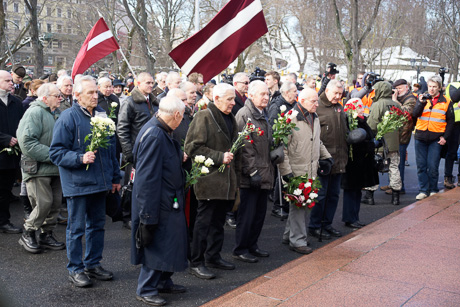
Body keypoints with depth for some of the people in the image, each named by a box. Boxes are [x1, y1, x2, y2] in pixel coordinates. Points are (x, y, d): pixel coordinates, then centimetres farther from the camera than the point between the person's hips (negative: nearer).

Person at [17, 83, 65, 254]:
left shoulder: (56, 114, 16)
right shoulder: (34, 112, -12)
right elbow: (27, 142, -20)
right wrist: (52, 155, -21)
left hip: (55, 169, 8)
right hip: (39, 169, -8)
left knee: (55, 202, 8)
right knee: (44, 203, -9)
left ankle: (47, 234, 22)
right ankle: (27, 234, 11)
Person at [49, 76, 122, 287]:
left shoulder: (102, 115, 9)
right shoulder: (68, 118, -10)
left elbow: (111, 149, 17)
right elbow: (56, 152, -11)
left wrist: (115, 177, 17)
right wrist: (80, 158, -25)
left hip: (100, 182, 6)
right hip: (77, 183, -6)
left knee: (97, 224, 15)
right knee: (77, 228, 4)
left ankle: (93, 264, 29)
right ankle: (75, 269, 18)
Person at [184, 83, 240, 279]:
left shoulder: (230, 118, 17)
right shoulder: (203, 117, -11)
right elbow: (192, 147, -18)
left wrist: (235, 170, 20)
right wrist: (219, 157, -19)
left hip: (227, 181, 8)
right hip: (209, 180, -8)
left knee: (219, 221, 16)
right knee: (204, 222, -2)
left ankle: (213, 256, 29)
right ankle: (196, 263, 8)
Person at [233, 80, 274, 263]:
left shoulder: (263, 115, 17)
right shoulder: (244, 114, -12)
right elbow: (244, 147, -17)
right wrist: (252, 171, -19)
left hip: (263, 174, 9)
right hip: (249, 177, -9)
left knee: (260, 213, 14)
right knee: (247, 214, -1)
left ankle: (252, 245, 27)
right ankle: (240, 249, 12)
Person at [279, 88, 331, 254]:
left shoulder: (315, 118, 15)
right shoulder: (290, 118, -13)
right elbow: (282, 146, -15)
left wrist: (326, 156, 17)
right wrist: (286, 170, -18)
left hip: (311, 170, 8)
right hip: (296, 170, -8)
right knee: (298, 204, -3)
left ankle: (288, 235, 26)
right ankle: (297, 240, 7)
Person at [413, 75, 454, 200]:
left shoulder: (446, 102, 4)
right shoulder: (422, 98, 7)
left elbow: (451, 121, 8)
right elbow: (415, 114, -6)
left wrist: (445, 137, 0)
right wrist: (421, 103, -22)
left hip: (436, 138, -2)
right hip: (421, 137, 2)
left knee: (432, 166, -2)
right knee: (421, 165, 4)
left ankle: (433, 190, 13)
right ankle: (424, 190, 13)